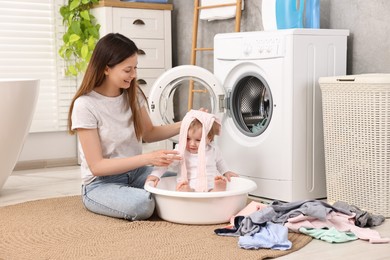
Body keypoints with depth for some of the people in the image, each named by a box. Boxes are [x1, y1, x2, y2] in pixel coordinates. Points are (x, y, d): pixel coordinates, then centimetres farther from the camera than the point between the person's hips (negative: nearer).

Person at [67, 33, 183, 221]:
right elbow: (97, 166, -20)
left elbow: (148, 134, 14)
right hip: (101, 184, -5)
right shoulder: (85, 105, -18)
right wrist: (147, 158, -28)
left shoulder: (133, 94, -1)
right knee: (142, 205, -36)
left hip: (135, 173, 5)